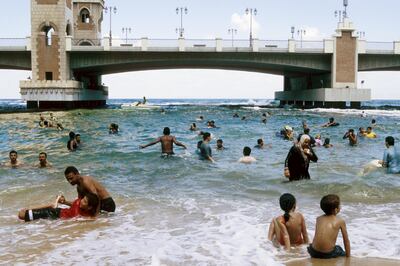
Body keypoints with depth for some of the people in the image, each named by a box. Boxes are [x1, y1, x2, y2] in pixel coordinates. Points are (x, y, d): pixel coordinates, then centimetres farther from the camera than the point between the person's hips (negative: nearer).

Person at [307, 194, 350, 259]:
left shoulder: (319, 219, 12)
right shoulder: (340, 221, 2)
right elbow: (346, 241, 8)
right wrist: (348, 256, 19)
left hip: (314, 253, 2)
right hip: (328, 254, -1)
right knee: (339, 248, 29)